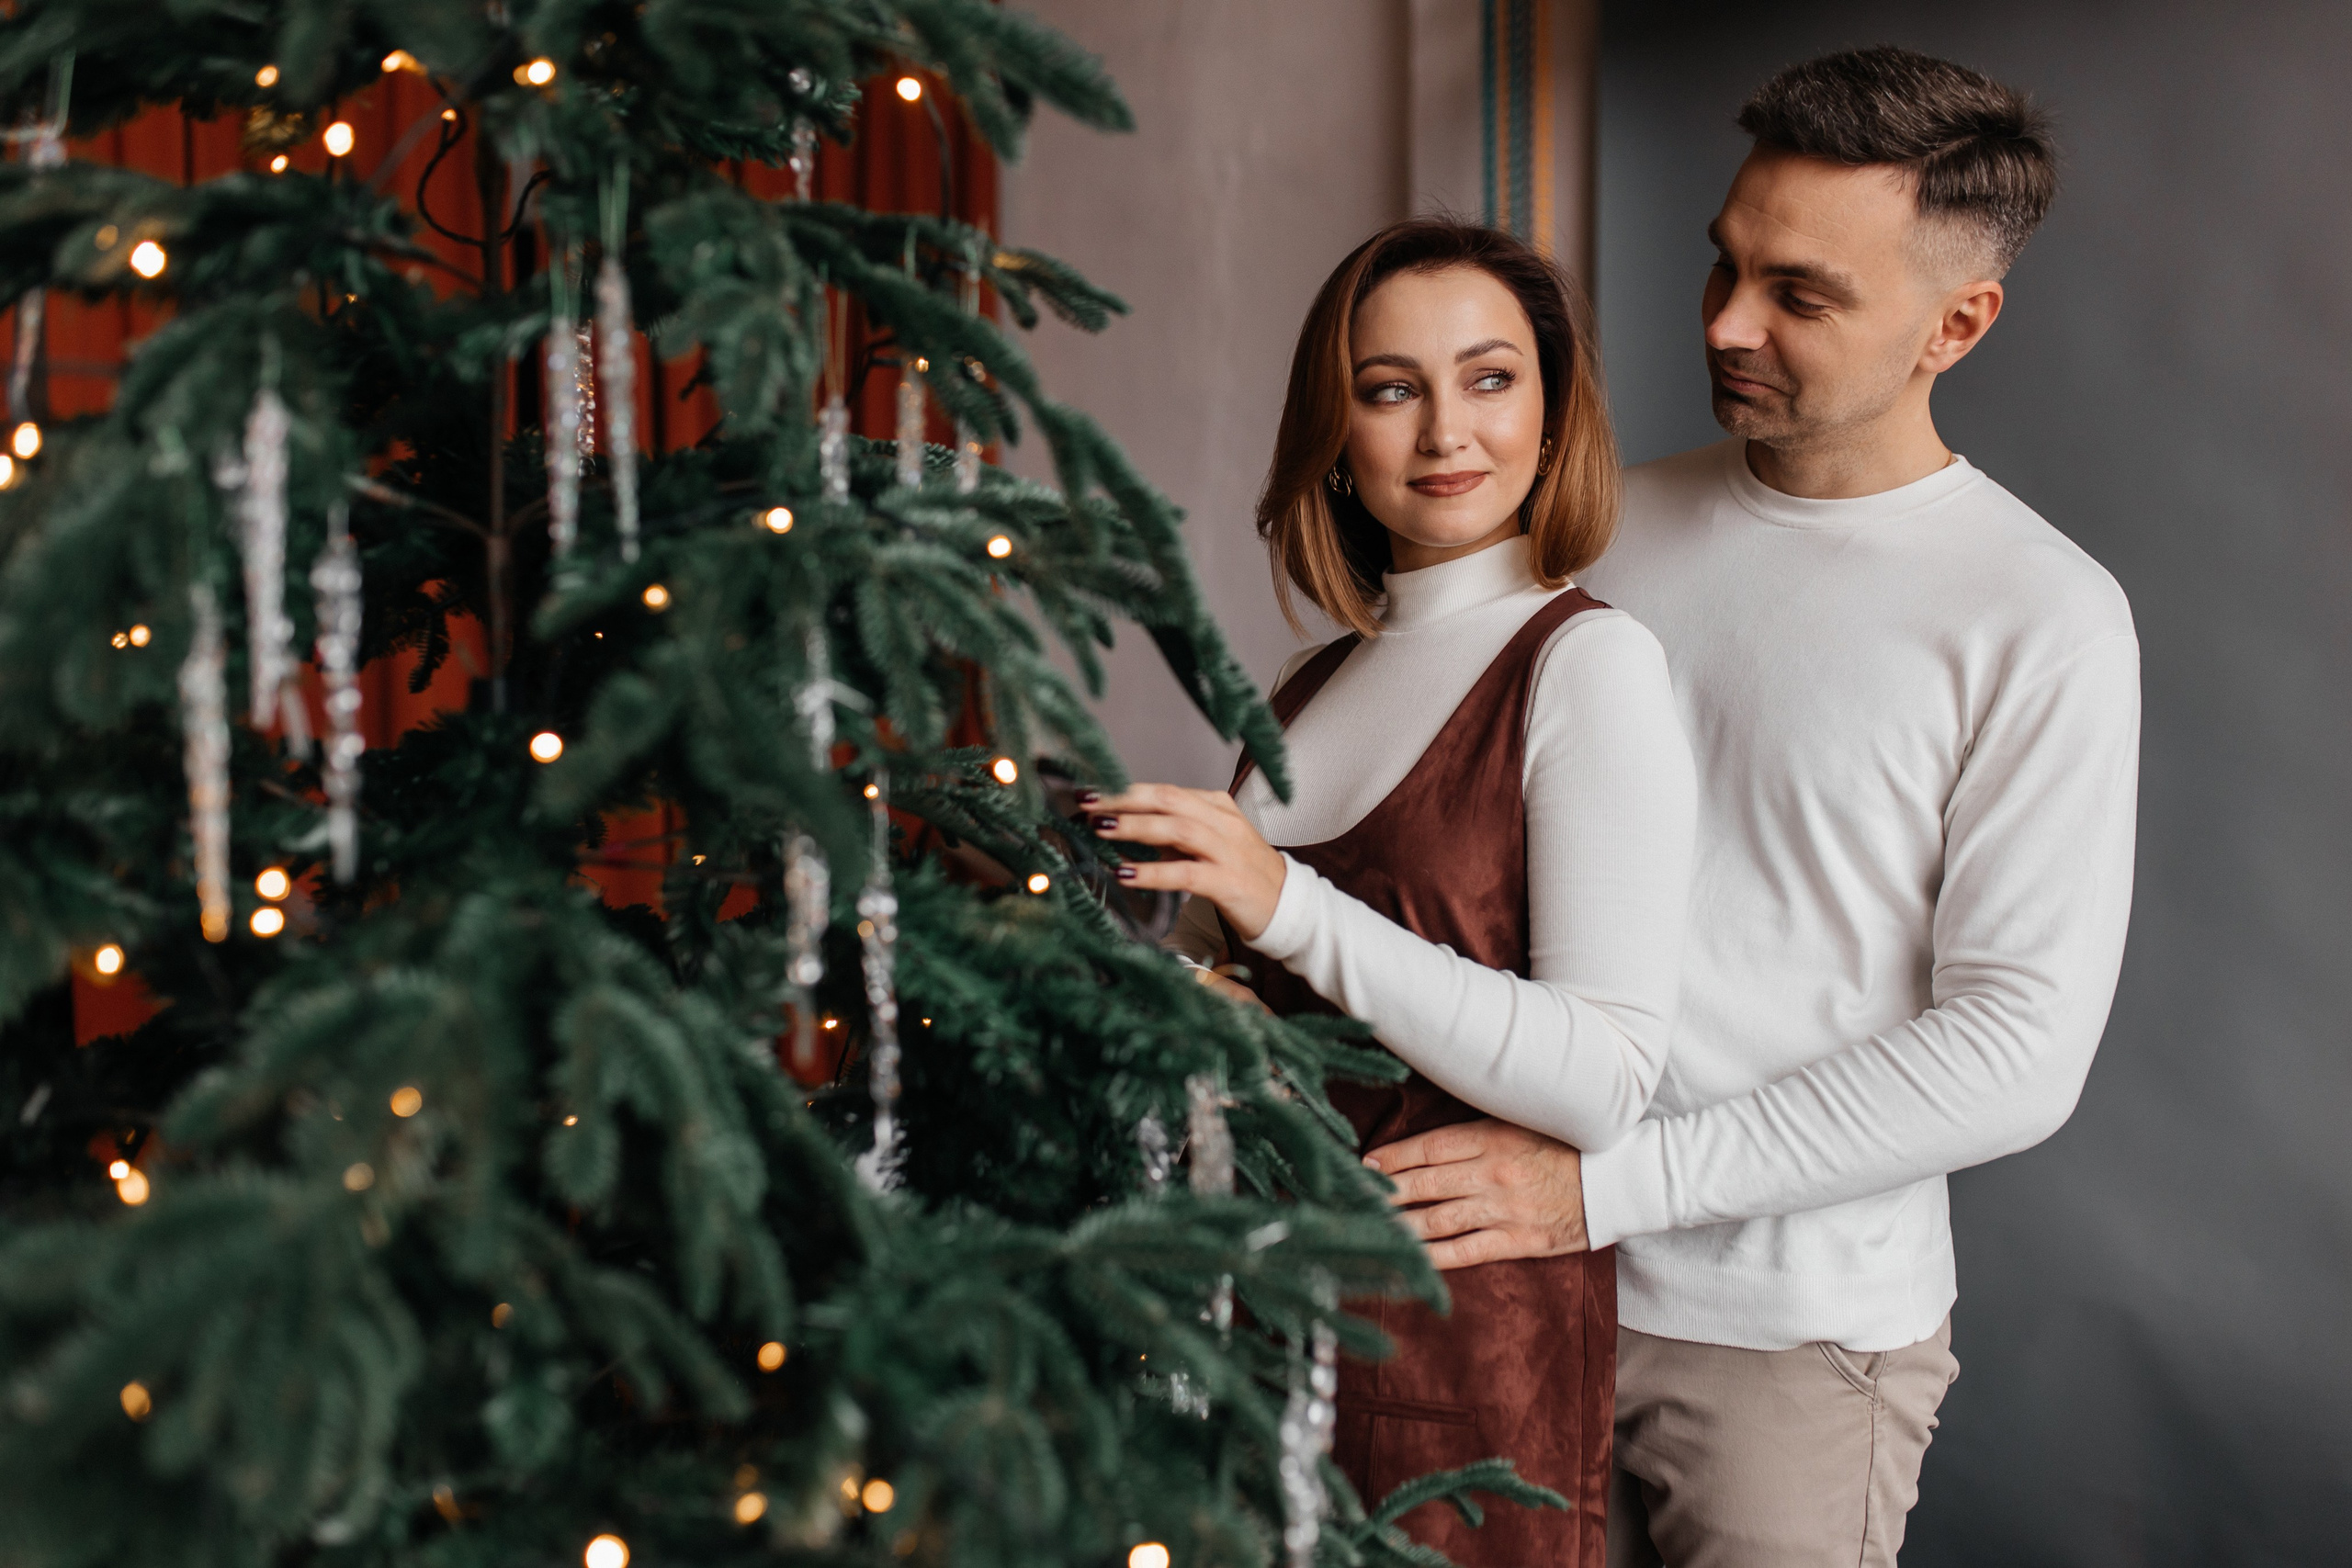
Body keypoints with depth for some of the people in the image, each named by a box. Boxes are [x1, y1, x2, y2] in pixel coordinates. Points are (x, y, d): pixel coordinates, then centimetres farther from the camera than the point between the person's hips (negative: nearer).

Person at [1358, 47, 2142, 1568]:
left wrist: (1610, 1184, -20)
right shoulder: (1618, 522, 4)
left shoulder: (2041, 620, -10)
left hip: (1800, 1337, -4)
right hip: (1527, 1276, 4)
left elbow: (2019, 1052, -16)